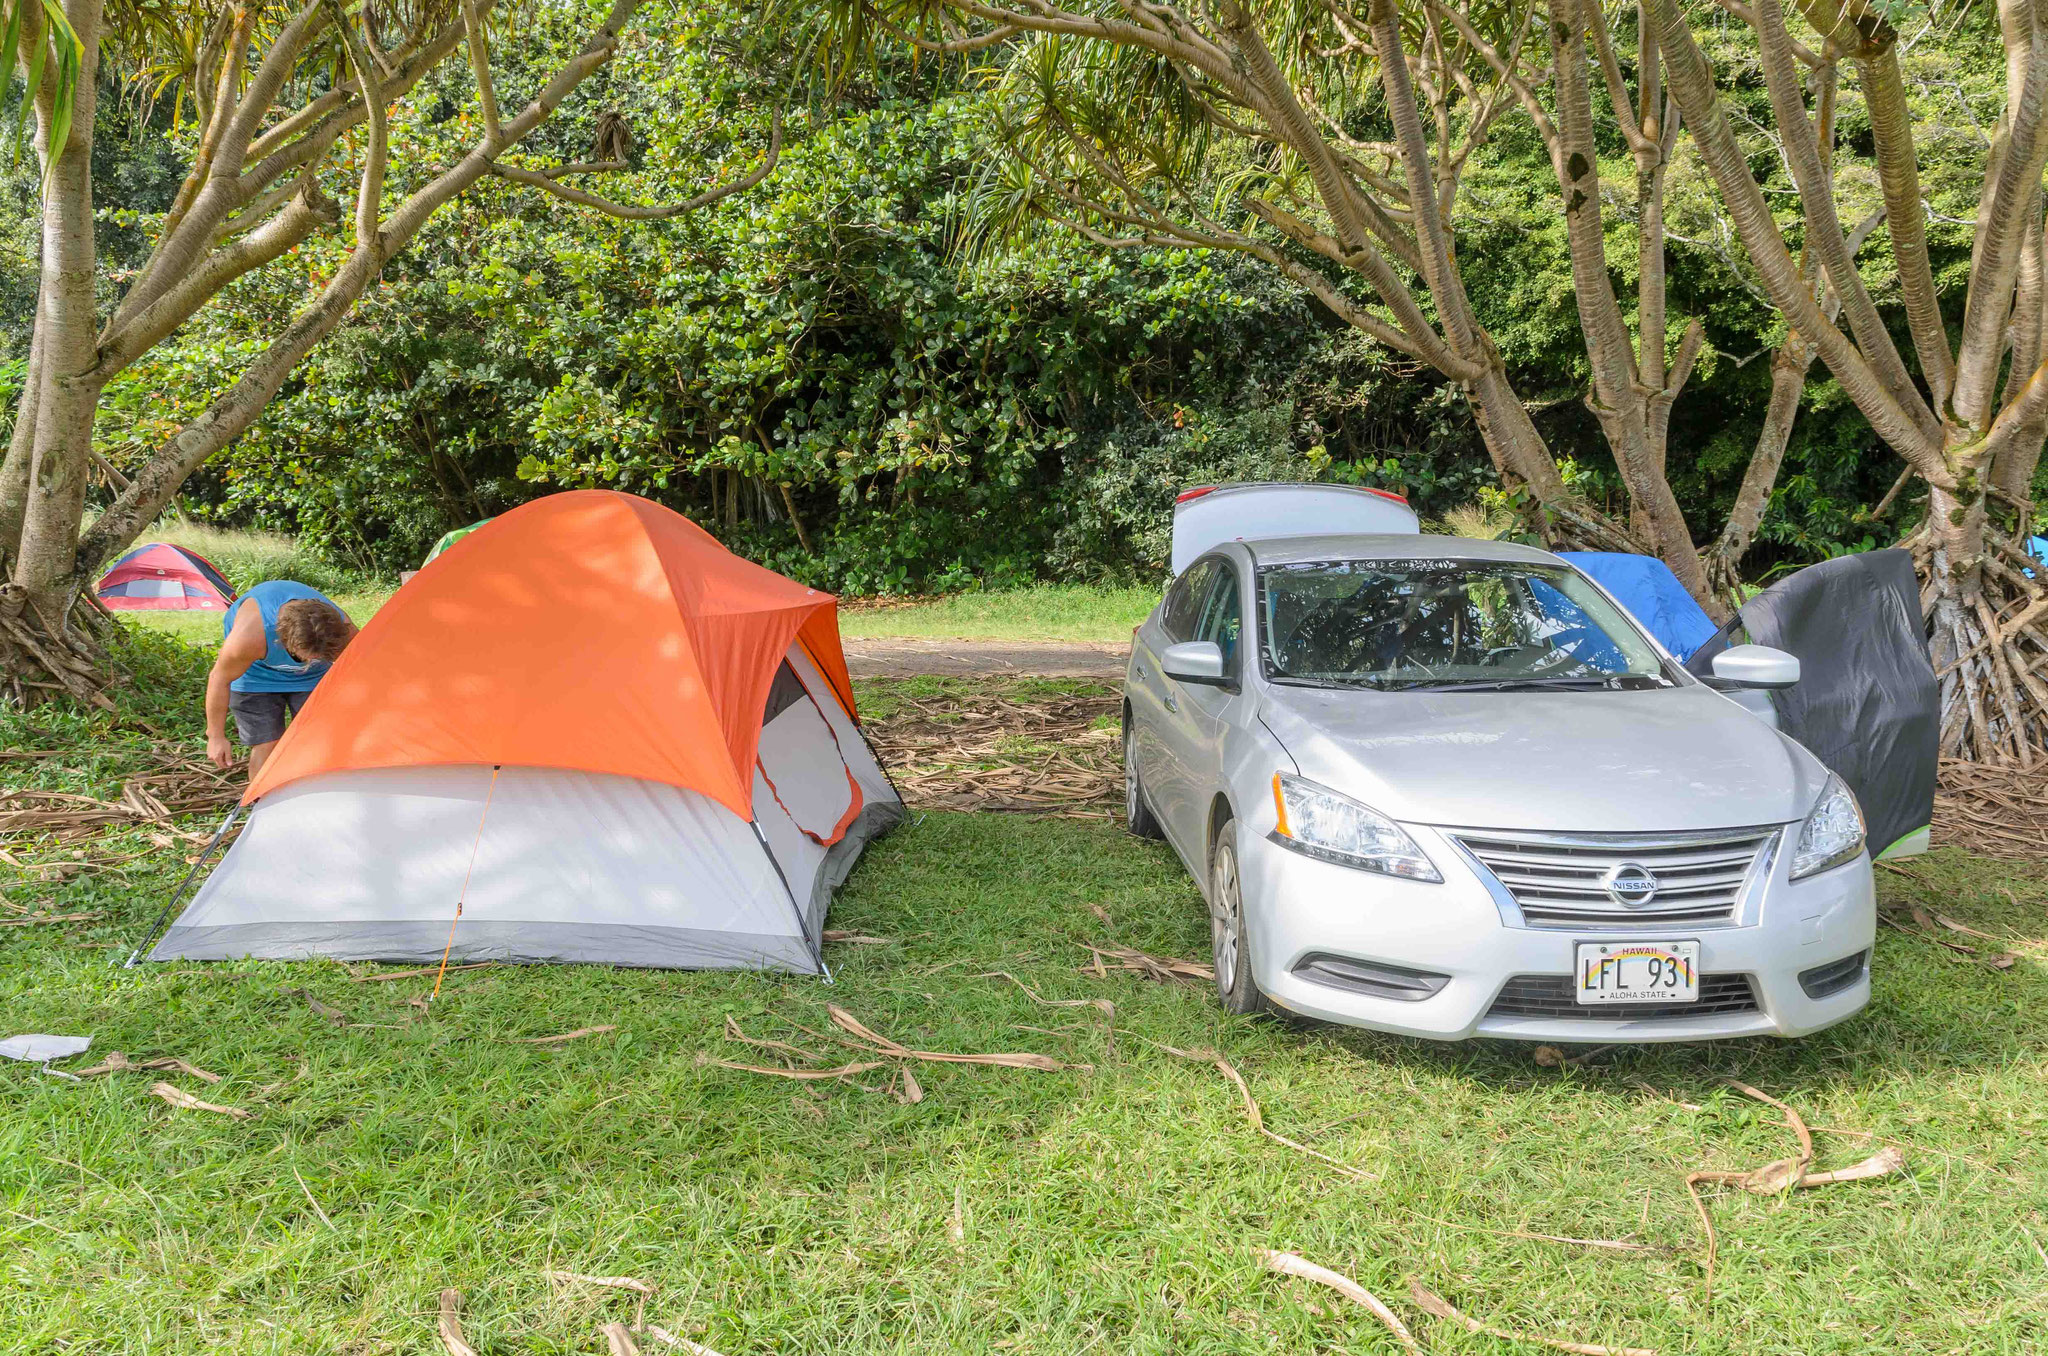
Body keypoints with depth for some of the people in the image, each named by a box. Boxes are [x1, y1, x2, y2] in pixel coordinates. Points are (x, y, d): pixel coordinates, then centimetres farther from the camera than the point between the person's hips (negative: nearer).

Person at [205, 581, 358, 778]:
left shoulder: (343, 632, -34)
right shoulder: (250, 635, -42)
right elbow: (220, 679, -24)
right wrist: (216, 737, -15)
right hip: (256, 670, -2)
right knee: (266, 745, -12)